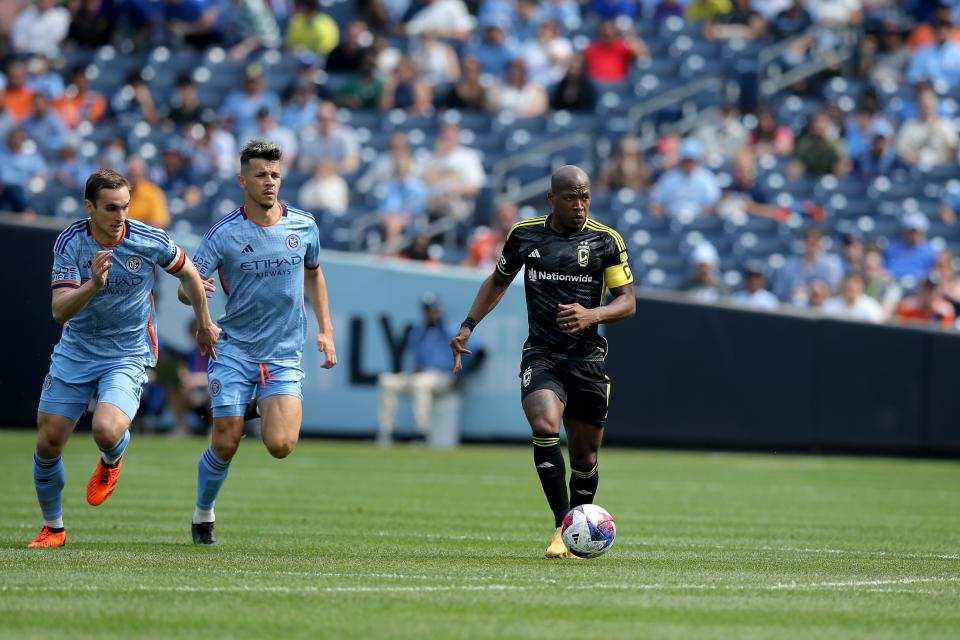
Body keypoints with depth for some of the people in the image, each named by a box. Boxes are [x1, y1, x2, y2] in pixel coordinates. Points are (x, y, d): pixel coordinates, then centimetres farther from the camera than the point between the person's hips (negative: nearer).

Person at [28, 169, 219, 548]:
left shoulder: (150, 241, -14)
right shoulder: (70, 242, -13)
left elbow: (188, 274, 7)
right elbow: (60, 311, -21)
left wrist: (204, 325, 18)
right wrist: (93, 284, -39)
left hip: (127, 356, -2)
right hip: (74, 354, 2)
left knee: (107, 430, -28)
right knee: (48, 443, 0)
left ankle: (111, 462, 11)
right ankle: (53, 528, 23)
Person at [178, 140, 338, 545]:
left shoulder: (303, 226, 1)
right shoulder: (224, 233, -8)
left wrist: (326, 330, 13)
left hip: (285, 354, 1)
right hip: (235, 350, -1)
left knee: (280, 446, -16)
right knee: (225, 445, -3)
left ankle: (267, 417, 20)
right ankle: (203, 515, 23)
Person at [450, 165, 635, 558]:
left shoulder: (606, 241, -1)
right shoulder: (524, 234, 6)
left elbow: (627, 302, -1)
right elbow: (499, 280, 23)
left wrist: (591, 314, -21)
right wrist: (468, 326, 15)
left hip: (587, 359, 0)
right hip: (540, 356, 0)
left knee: (585, 456, 5)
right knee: (545, 427, -26)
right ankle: (562, 527, -22)